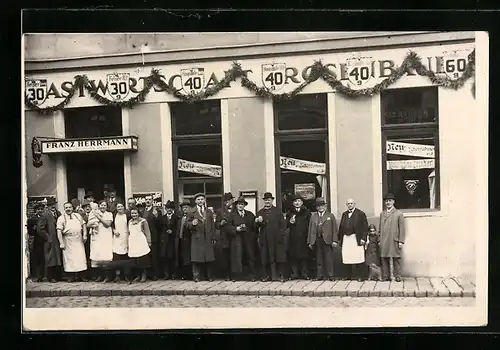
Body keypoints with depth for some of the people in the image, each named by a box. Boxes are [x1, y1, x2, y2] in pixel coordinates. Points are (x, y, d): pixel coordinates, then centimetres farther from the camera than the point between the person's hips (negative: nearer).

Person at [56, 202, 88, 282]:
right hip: (68, 241, -3)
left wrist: (84, 235, 2)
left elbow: (83, 224, 15)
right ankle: (71, 276, 9)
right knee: (69, 258, 1)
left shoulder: (77, 216, 9)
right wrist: (61, 243, -14)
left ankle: (81, 275, 9)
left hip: (79, 240, 3)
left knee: (80, 257, 1)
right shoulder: (61, 218, -3)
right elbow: (59, 231, -8)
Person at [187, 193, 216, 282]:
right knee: (197, 258, -3)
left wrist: (213, 238, 7)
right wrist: (192, 223, -20)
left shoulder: (209, 212, 15)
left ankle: (209, 276, 13)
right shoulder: (192, 212, 5)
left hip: (208, 238, 3)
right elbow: (188, 224, 3)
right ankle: (196, 276, 5)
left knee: (209, 258, 3)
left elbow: (213, 226, 12)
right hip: (197, 238, -2)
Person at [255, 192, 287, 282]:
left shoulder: (278, 211, 8)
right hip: (265, 239, 2)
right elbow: (256, 226, 9)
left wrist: (281, 236, -8)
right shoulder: (260, 213, 13)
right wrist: (258, 222, -13)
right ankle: (266, 275, 14)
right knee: (265, 258, 4)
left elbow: (283, 225, 4)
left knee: (279, 257, -2)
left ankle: (280, 275, 5)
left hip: (276, 239, -2)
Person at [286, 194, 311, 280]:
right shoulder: (290, 212, 12)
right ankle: (294, 274, 5)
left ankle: (304, 274, 6)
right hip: (293, 238, 1)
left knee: (304, 256, 0)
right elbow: (287, 225, 7)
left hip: (303, 237, -1)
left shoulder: (307, 212, 8)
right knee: (293, 256, 0)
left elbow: (310, 224, 2)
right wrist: (290, 222, -15)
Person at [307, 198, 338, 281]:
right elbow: (310, 229, 12)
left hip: (327, 240, -2)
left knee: (329, 259, -2)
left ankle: (331, 275, 4)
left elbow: (334, 229, 3)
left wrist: (335, 240, -7)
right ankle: (319, 276, 11)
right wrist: (310, 242, 6)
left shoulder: (330, 216, 8)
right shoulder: (313, 216, 14)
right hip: (317, 240, 2)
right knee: (319, 259, 5)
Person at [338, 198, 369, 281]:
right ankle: (348, 276, 13)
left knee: (358, 258, -4)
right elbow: (341, 227, 17)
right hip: (346, 239, 5)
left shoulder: (360, 214, 1)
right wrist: (340, 238, 11)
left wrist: (363, 238, -13)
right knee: (346, 258, 5)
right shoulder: (344, 214, 17)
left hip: (356, 239, -5)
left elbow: (365, 227, -5)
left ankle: (360, 276, 2)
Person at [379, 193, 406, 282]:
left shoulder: (399, 214, 3)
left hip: (395, 241, -4)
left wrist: (401, 241, -7)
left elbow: (402, 229, -1)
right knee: (384, 259, 3)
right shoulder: (382, 214, 15)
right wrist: (379, 240, 10)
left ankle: (397, 276, 6)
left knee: (396, 259, -1)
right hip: (384, 242, 4)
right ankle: (386, 276, 10)